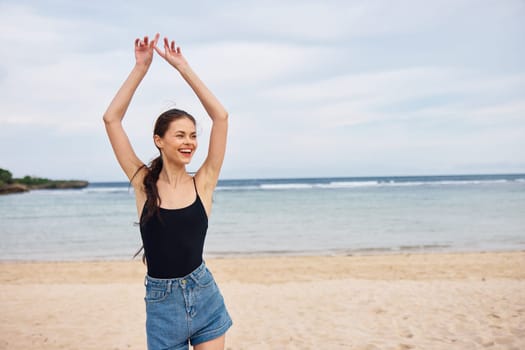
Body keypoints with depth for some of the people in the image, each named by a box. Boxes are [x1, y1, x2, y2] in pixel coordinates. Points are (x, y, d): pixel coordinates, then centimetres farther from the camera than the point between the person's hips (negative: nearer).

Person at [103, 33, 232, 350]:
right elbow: (112, 118, -7)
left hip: (205, 297, 1)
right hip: (161, 303, 0)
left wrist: (182, 66, -5)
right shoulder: (143, 183, -4)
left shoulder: (203, 183, -4)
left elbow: (221, 116, -9)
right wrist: (141, 67, -8)